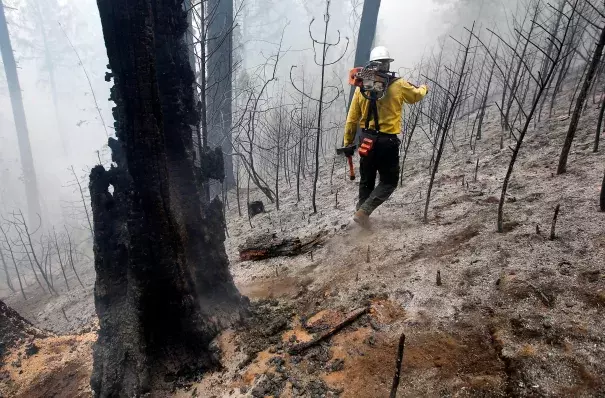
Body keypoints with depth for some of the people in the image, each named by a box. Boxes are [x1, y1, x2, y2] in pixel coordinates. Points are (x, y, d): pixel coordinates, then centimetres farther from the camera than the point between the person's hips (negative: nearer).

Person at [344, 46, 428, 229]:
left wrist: (348, 142, 13)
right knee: (389, 182, 9)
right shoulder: (399, 85, -5)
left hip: (367, 140, 4)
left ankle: (362, 212, 27)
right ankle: (363, 211, -5)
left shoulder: (361, 87, 1)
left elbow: (352, 119, 3)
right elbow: (416, 96, 17)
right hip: (387, 141, -3)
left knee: (366, 180, 19)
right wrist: (424, 88, 40)